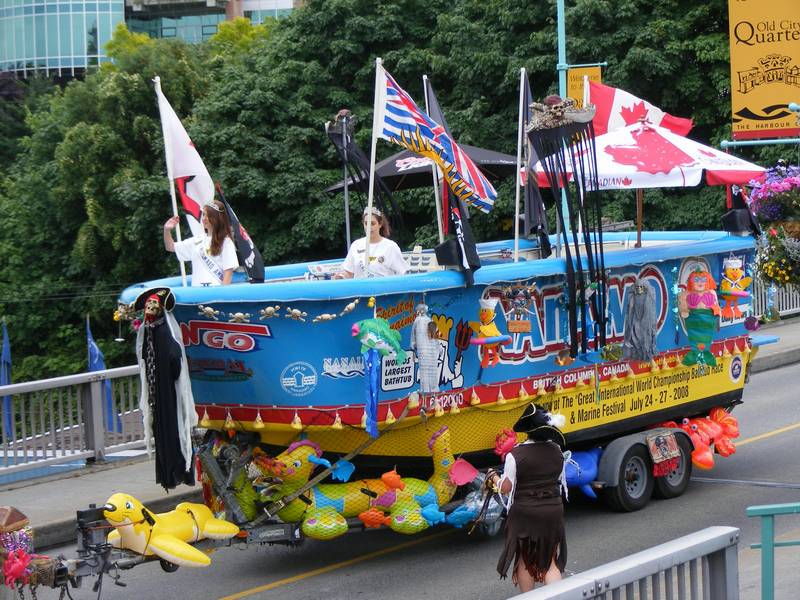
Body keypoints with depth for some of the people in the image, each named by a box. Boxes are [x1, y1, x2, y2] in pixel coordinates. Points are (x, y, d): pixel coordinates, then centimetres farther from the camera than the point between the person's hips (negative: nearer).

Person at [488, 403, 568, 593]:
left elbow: (506, 488, -10)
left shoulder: (516, 455, -16)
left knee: (525, 561, 15)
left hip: (524, 515, -3)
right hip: (553, 512, 3)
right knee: (551, 563, 10)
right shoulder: (556, 451, -2)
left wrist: (494, 478, 9)